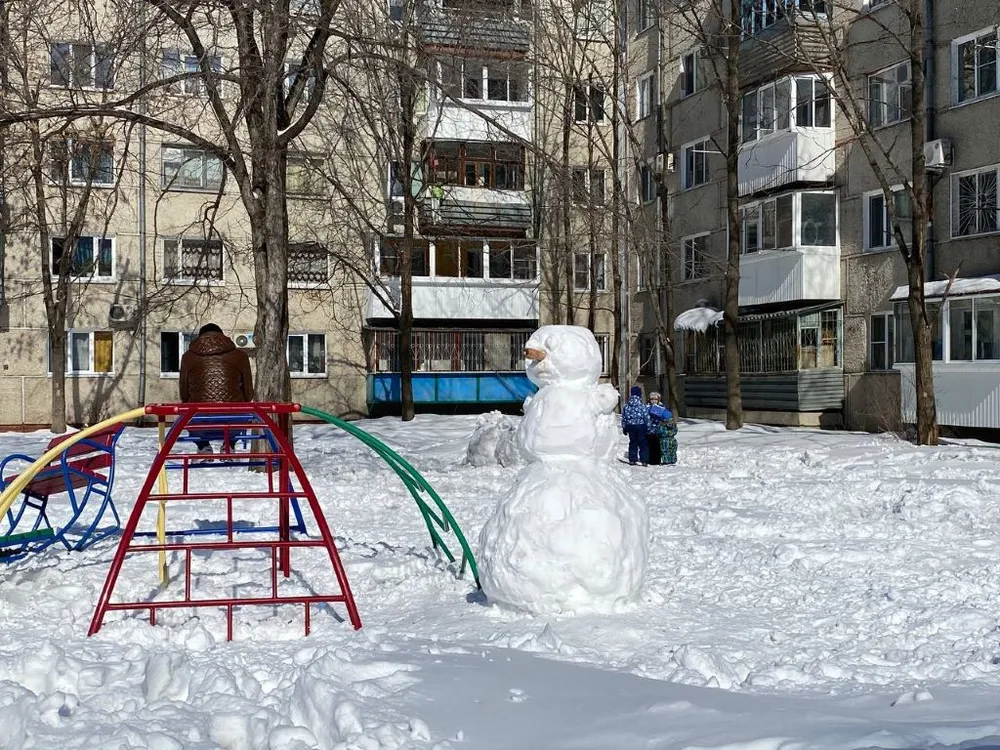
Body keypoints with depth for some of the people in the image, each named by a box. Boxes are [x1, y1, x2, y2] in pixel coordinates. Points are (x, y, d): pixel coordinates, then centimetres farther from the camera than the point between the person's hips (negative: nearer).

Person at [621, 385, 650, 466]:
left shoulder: (626, 406, 0)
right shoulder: (642, 406, -11)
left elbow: (624, 418, 6)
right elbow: (647, 418, -8)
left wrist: (624, 428, 15)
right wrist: (648, 428, 0)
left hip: (630, 426, 3)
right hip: (641, 426, -3)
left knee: (632, 443, 12)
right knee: (642, 443, 2)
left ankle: (632, 459, 11)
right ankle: (643, 460, -2)